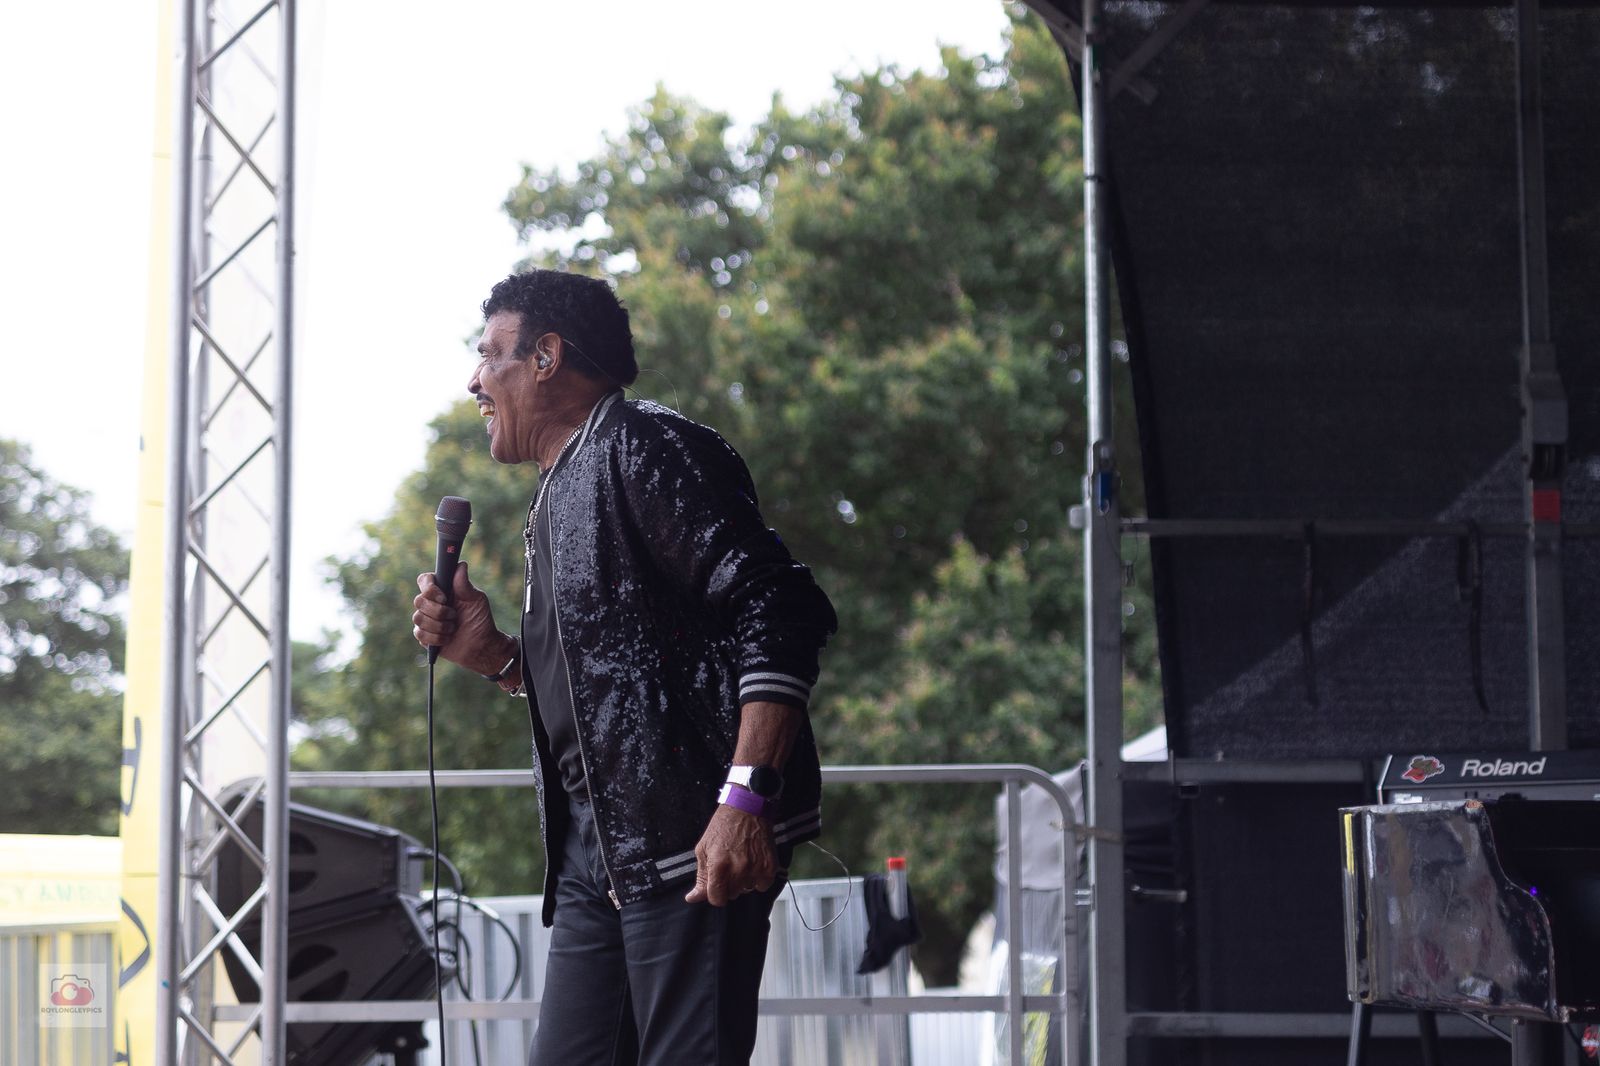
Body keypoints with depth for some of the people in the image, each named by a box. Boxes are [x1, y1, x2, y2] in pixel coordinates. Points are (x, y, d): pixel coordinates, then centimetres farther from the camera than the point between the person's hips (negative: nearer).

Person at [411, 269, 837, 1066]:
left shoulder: (644, 448, -5)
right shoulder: (556, 501, 25)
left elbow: (778, 612, -16)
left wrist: (745, 798, -25)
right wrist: (492, 655, 13)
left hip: (694, 843, -10)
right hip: (596, 860, 10)